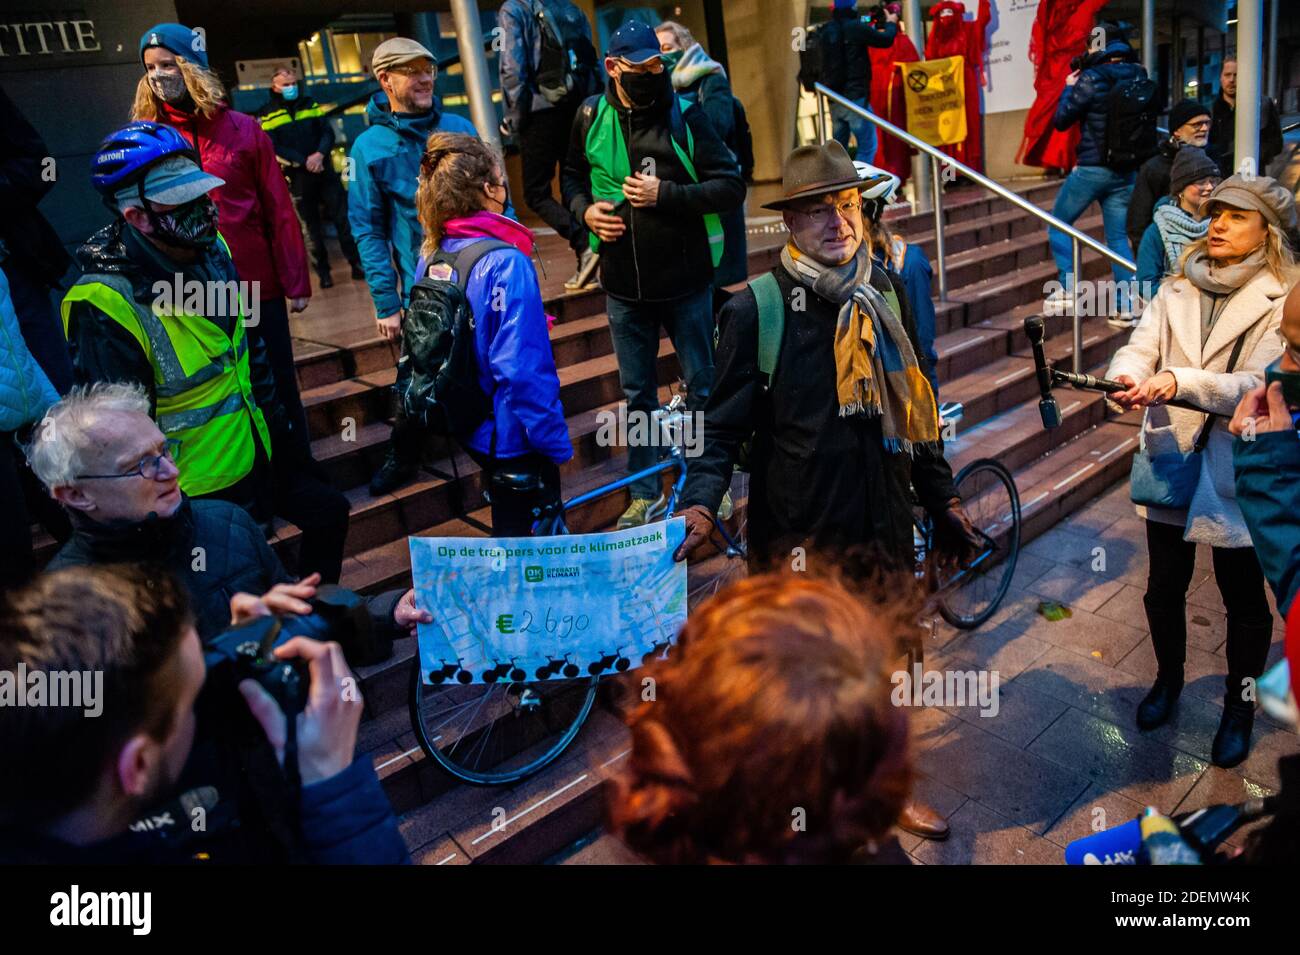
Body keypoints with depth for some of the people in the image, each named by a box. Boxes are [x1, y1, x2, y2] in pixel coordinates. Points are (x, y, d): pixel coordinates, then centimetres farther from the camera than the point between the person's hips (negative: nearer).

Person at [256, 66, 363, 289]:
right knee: (312, 228, 3)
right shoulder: (267, 115, 2)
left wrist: (320, 154, -15)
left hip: (325, 171, 2)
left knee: (343, 218, 0)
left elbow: (328, 132, 5)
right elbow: (274, 149, -7)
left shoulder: (310, 105, 12)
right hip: (297, 178, -2)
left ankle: (357, 264, 6)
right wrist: (304, 162, -18)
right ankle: (323, 272, 10)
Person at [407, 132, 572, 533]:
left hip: (471, 430, 8)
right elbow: (524, 371, -27)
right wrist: (556, 443, -17)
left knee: (508, 529, 27)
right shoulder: (505, 263, -24)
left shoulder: (430, 257, -1)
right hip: (513, 438, -7)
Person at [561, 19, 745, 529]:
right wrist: (585, 208, -4)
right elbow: (572, 176, 17)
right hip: (624, 286, 3)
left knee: (702, 388, 9)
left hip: (686, 281, -2)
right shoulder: (591, 116, 1)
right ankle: (644, 494, 27)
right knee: (636, 394, 13)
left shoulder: (685, 116, -8)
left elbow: (732, 186, -10)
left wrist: (666, 195, -20)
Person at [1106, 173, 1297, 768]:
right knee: (1164, 587, 18)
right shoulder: (1177, 293, 4)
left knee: (1244, 599, 13)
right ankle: (1169, 678, 42)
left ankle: (1240, 705, 35)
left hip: (1237, 474, -3)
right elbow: (1138, 349, -7)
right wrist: (1127, 378, -31)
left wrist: (1179, 382, -34)